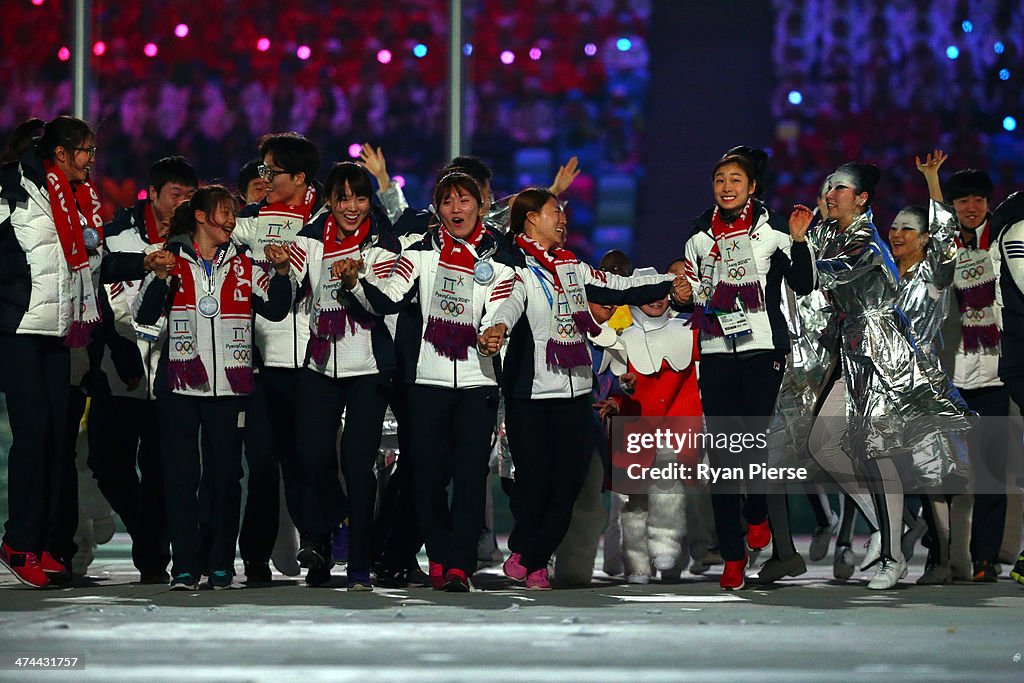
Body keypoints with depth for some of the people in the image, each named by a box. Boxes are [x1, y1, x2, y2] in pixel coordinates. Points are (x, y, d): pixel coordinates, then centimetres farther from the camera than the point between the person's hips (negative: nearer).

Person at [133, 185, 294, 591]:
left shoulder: (242, 265, 12)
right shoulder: (174, 259, 5)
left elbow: (276, 309, 4)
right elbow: (144, 314, -1)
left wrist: (281, 272, -11)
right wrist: (161, 278, -17)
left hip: (229, 385, 2)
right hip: (180, 383, -2)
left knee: (225, 475, 2)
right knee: (180, 474, -4)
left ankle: (221, 564, 8)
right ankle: (185, 565, -1)